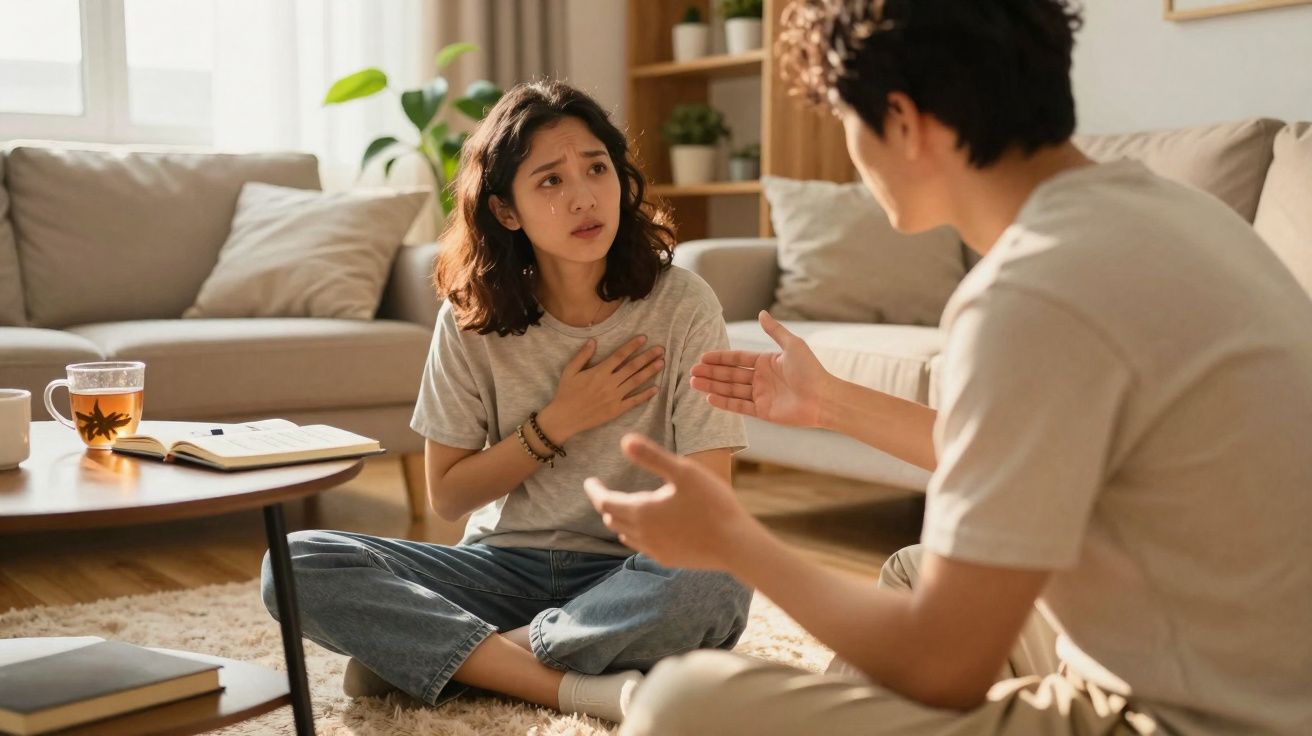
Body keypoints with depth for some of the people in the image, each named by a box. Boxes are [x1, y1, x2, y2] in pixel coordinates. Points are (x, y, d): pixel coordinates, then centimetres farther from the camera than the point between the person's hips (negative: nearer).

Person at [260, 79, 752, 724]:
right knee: (298, 565, -20)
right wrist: (559, 422, -11)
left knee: (715, 590, -37)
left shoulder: (680, 306, -10)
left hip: (627, 572, -2)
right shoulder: (473, 318, -3)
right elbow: (447, 495, 1)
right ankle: (576, 685, -25)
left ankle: (426, 653, -20)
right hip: (505, 566, 2)